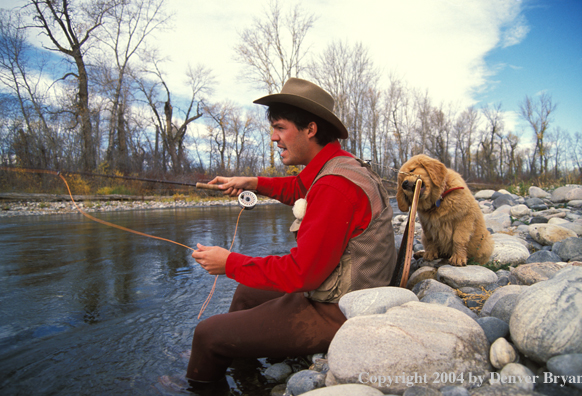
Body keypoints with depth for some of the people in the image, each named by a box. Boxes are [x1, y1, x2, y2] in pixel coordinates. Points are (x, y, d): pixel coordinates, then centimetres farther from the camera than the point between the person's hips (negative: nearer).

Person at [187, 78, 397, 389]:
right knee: (248, 291, 24)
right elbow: (299, 189, 27)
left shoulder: (336, 184, -26)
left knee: (208, 334, -7)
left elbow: (302, 272, -26)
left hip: (337, 314, -10)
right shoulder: (335, 166, 6)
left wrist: (230, 263, -15)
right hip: (331, 295, 10)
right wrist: (253, 183, 14)